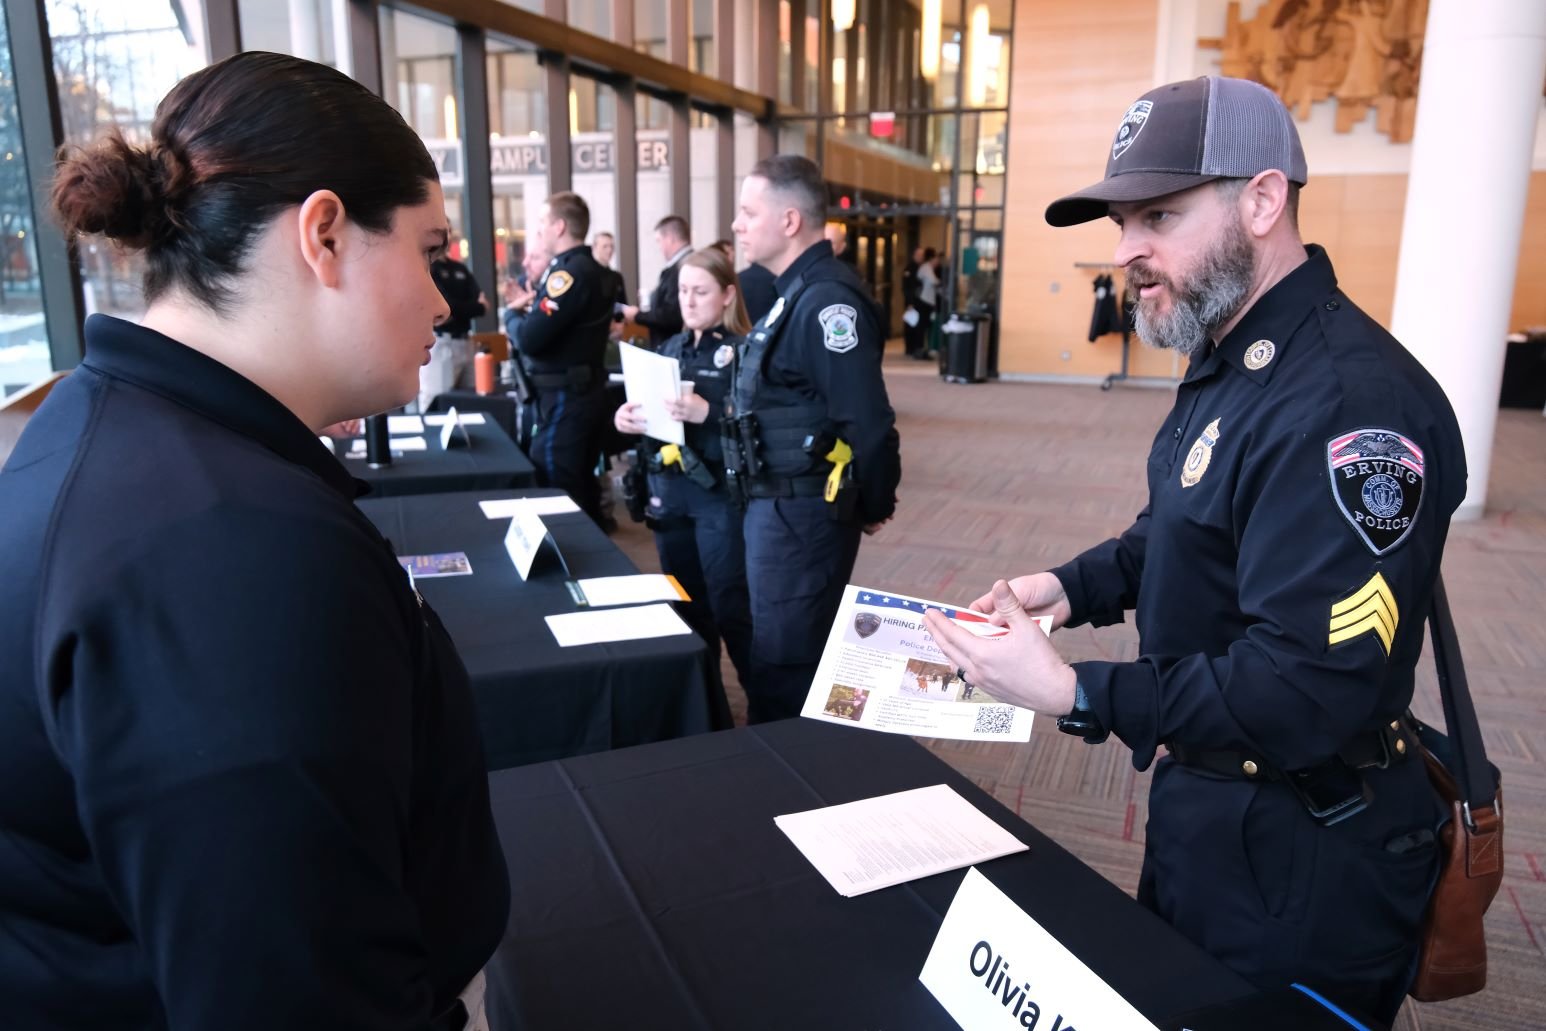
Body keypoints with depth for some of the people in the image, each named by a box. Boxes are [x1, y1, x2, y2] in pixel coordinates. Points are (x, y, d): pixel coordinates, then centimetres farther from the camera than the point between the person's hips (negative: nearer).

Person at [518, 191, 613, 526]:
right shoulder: (589, 268, 13)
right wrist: (531, 307, 4)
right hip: (586, 389, 10)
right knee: (581, 483, 18)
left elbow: (530, 338, -24)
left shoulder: (569, 272, -18)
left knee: (557, 491, -5)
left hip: (565, 396, -10)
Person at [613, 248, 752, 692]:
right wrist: (628, 418, -4)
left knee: (730, 606, -2)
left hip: (720, 495, -6)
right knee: (686, 604, 15)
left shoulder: (743, 352, -8)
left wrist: (707, 413, -31)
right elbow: (651, 411, 17)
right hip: (670, 492, 7)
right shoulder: (671, 348, 12)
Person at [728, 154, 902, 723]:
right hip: (777, 504, 10)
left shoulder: (825, 299, -21)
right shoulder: (796, 292, 12)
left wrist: (873, 507, -11)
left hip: (801, 513, -10)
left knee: (784, 669, 2)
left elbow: (866, 423, -23)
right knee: (782, 656, 22)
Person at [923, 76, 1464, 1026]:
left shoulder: (1349, 401, -29)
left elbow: (1312, 688, -33)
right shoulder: (1231, 363, 5)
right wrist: (1074, 587, 0)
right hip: (1207, 799, 10)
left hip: (1299, 856, -9)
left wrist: (1074, 693, -29)